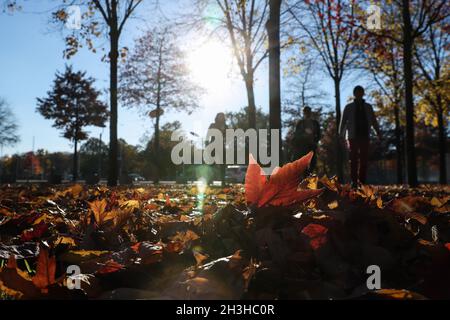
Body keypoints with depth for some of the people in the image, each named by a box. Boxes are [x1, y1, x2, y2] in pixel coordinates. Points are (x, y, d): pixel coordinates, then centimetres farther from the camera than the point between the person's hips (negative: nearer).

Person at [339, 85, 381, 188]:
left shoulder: (368, 107, 15)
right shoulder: (349, 107, 10)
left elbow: (374, 121, 14)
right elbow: (343, 121, 5)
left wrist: (378, 132, 1)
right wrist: (341, 135, -6)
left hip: (365, 136, 2)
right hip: (353, 136, -2)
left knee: (364, 160, -2)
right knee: (354, 160, -4)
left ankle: (362, 181, 1)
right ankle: (354, 181, -3)